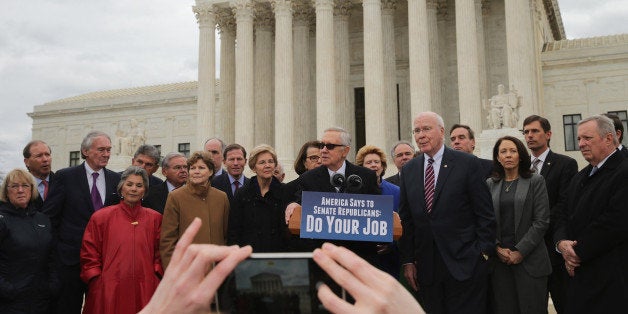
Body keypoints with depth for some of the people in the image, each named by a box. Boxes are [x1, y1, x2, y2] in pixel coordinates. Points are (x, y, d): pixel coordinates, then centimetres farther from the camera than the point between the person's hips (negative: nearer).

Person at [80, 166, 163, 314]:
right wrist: (97, 282, 0)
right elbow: (89, 255, 6)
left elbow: (159, 253, 13)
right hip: (108, 292, -1)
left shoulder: (155, 218, 8)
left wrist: (156, 275, 2)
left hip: (143, 292, 1)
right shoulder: (101, 217, 5)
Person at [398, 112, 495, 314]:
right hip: (426, 268, 4)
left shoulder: (468, 163, -2)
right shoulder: (408, 170, 9)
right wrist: (408, 260, 6)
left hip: (464, 265, -3)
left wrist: (483, 253, -8)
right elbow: (406, 219, 10)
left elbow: (485, 214, -3)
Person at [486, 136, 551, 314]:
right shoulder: (490, 184, 10)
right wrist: (497, 248, -7)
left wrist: (520, 251, -10)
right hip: (499, 259, 2)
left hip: (529, 258, -2)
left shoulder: (536, 181, 2)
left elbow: (541, 221, -5)